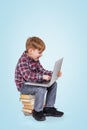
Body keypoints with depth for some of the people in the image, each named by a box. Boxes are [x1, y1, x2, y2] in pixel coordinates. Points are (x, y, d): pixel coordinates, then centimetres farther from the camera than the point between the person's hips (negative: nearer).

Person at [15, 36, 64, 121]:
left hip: (33, 82, 9)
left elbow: (42, 71, 9)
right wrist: (42, 77, -40)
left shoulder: (35, 59, 5)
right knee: (41, 89, -33)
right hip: (24, 86, -9)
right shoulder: (23, 60, -24)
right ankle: (37, 111, -11)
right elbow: (28, 76, -35)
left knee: (53, 84, 0)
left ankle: (48, 108, 6)